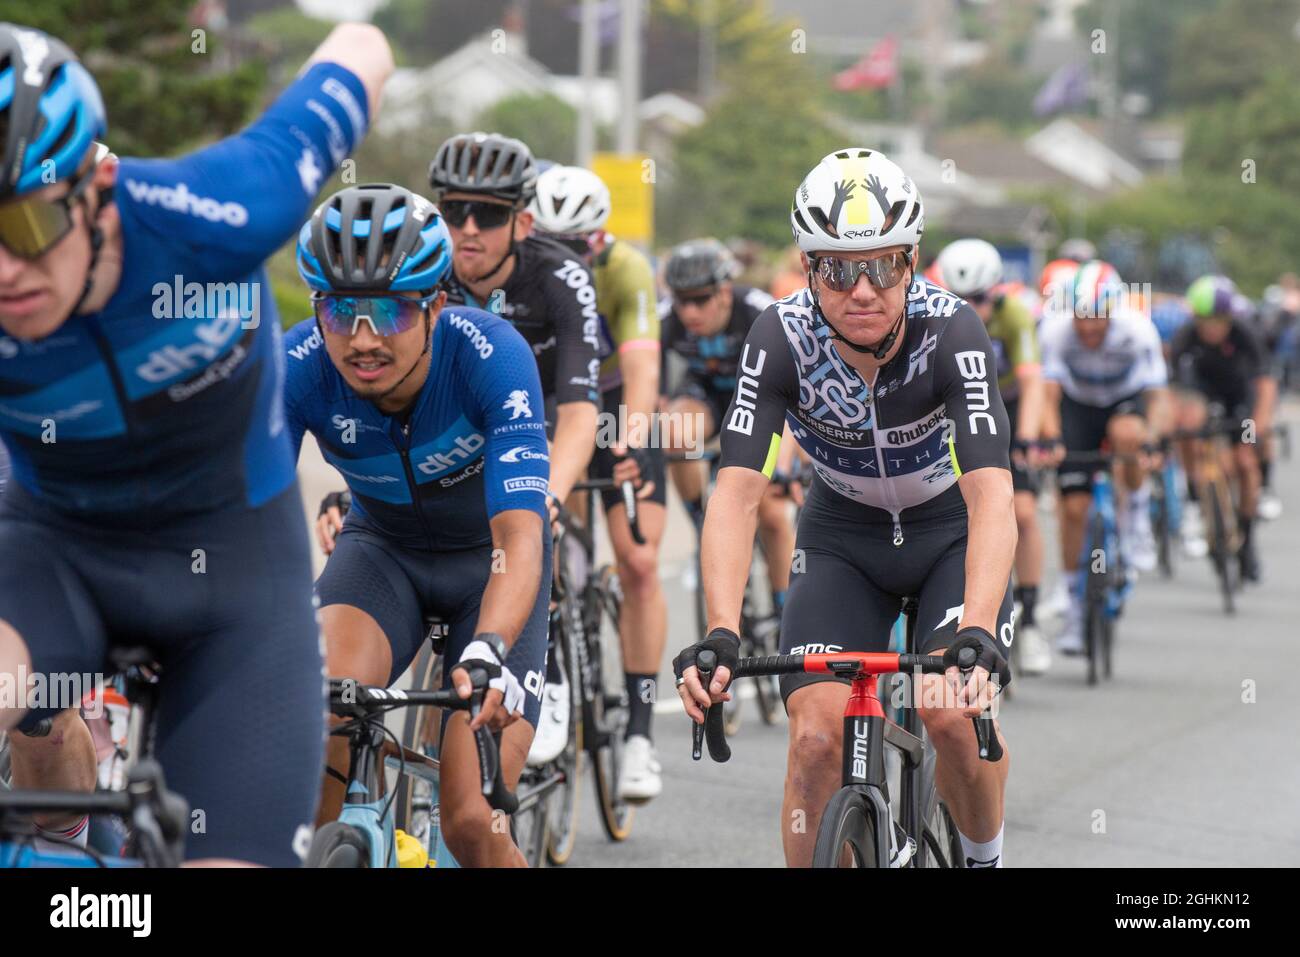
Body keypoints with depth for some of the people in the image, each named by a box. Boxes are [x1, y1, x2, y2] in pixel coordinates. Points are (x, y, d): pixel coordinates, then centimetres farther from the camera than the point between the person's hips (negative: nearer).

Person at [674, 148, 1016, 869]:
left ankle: (985, 857, 6)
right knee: (816, 734, -18)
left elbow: (990, 492, -39)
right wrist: (720, 635, -46)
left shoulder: (950, 331, -29)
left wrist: (976, 633, -55)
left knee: (953, 715, -23)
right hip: (843, 539, 2)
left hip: (952, 532, -2)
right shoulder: (782, 338, -25)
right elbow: (737, 490, -31)